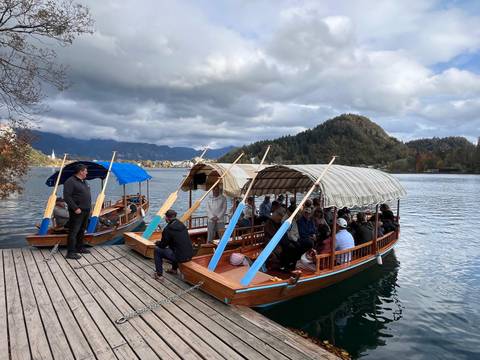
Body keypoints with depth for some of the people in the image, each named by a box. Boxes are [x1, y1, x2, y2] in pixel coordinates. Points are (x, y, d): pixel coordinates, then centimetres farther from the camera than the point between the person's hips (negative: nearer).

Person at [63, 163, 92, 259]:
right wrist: (75, 208, -22)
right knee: (73, 231, -5)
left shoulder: (84, 182, 16)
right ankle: (71, 252, -2)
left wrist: (89, 207, 17)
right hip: (77, 211, -9)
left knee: (82, 231, 16)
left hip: (86, 210, 9)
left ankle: (79, 247, 27)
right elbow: (67, 197, -19)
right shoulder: (70, 182, -13)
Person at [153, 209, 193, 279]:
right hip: (189, 255, 7)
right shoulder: (182, 225, 8)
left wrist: (157, 243, 20)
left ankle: (158, 274, 12)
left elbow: (163, 245, -4)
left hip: (180, 257, -7)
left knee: (157, 250, 7)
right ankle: (174, 269, 40)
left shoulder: (168, 229, -13)